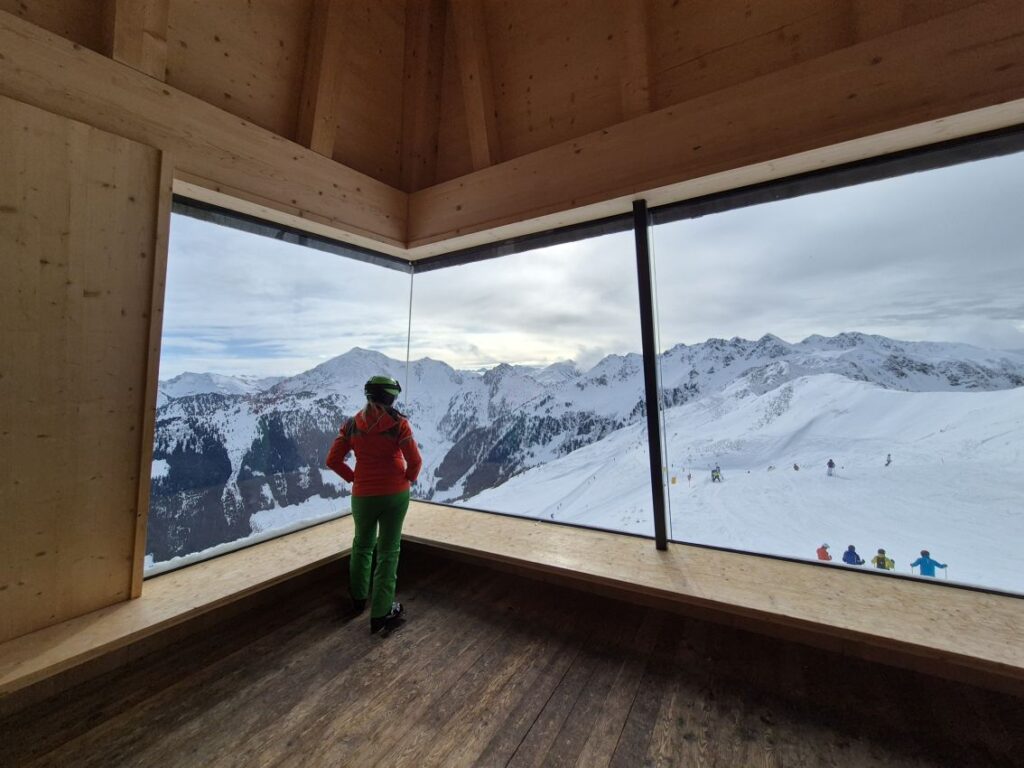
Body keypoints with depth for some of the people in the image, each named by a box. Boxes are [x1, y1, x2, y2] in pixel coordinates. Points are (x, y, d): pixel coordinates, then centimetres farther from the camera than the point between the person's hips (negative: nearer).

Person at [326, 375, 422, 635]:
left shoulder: (352, 424, -4)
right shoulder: (398, 424, -15)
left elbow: (333, 460, -4)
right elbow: (415, 461, -17)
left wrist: (354, 478, 9)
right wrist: (409, 478, 2)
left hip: (363, 495, 3)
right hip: (396, 494, -3)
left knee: (362, 546, 26)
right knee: (388, 551, 11)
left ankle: (358, 599, 43)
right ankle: (381, 613, 19)